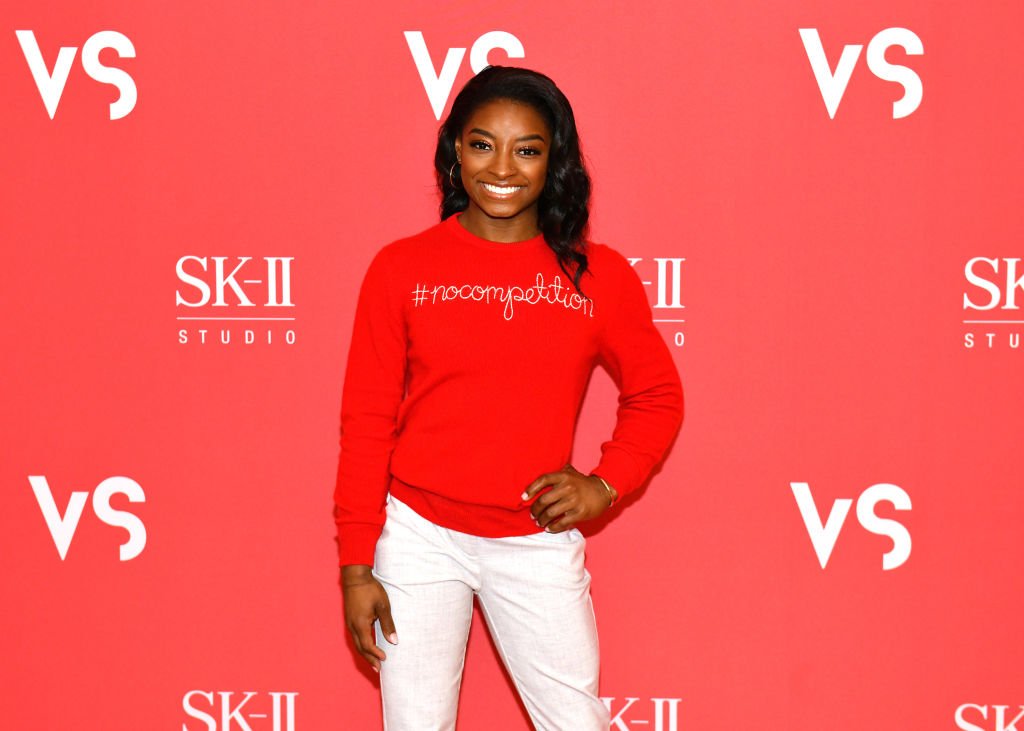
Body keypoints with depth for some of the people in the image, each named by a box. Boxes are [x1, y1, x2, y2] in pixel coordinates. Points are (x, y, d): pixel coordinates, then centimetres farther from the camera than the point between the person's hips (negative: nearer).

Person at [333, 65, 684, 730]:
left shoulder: (599, 275, 0)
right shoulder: (402, 269, -3)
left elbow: (657, 397, 11)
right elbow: (366, 421, -1)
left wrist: (607, 484, -4)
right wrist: (356, 565, -3)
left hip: (538, 546, 1)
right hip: (419, 537, -1)